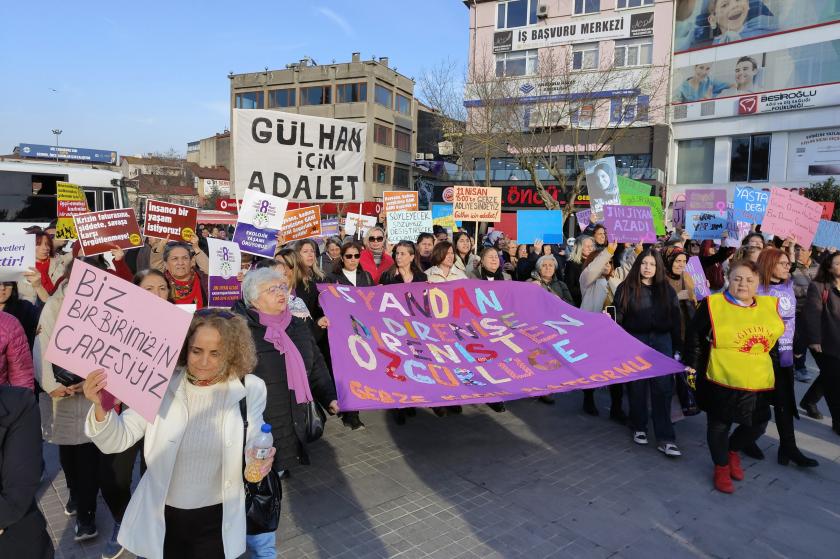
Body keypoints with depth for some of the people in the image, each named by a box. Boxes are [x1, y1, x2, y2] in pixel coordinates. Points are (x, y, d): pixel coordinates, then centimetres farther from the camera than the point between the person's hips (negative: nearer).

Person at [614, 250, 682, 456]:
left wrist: (678, 347, 5)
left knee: (662, 389, -3)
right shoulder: (626, 288, 2)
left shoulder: (667, 289, 9)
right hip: (635, 341, -1)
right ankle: (639, 428, 24)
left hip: (661, 341, 1)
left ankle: (665, 438, 0)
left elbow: (675, 320, 9)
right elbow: (618, 317, -3)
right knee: (637, 387, 6)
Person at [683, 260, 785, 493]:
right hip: (721, 380, -4)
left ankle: (733, 450, 42)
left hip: (759, 382, 4)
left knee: (757, 424, 12)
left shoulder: (770, 305, 4)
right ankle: (721, 467, 32)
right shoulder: (714, 304, -8)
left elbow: (779, 337, 19)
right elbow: (694, 335, -3)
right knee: (719, 424, 9)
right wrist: (692, 365, -2)